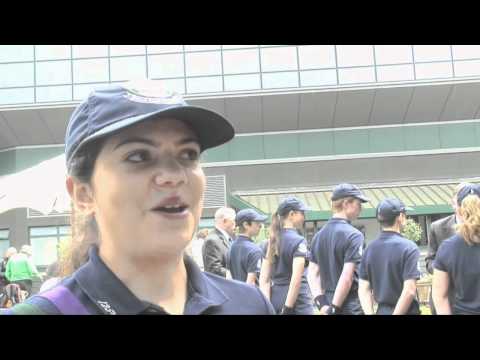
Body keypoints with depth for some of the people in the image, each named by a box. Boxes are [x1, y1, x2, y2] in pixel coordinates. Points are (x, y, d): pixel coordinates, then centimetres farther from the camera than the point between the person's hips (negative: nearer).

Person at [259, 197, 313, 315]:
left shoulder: (272, 242, 11)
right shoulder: (298, 241, -10)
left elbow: (264, 279, 7)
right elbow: (296, 279, -19)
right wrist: (288, 308, -17)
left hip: (275, 299, 7)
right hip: (297, 301, -7)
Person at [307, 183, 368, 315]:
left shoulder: (318, 235, 11)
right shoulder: (353, 235, -13)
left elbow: (312, 273, 8)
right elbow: (347, 277, -19)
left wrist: (321, 303, 2)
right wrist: (334, 308, -15)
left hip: (328, 302, 8)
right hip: (351, 305, -7)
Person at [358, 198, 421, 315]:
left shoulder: (369, 248, 3)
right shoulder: (408, 247, -13)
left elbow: (363, 289, 0)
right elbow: (409, 291, -19)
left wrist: (370, 313, -2)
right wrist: (396, 313, -14)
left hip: (382, 311, 6)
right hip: (405, 311, -5)